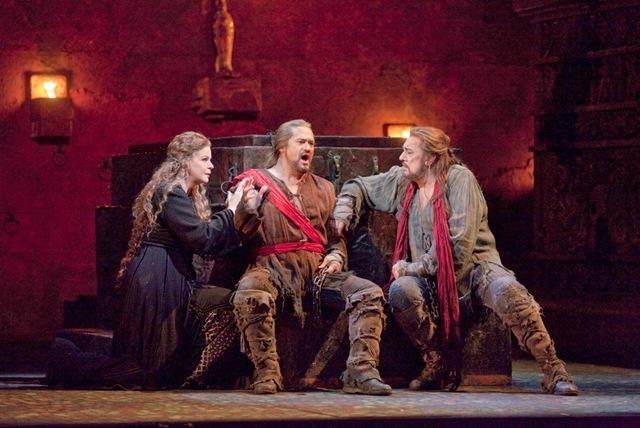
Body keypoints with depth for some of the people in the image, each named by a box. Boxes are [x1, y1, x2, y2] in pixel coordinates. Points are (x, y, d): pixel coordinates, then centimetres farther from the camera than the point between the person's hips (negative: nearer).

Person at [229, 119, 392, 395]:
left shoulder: (323, 188, 23)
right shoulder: (255, 182, 9)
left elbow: (336, 235, 27)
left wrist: (336, 258, 5)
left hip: (317, 269, 4)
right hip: (272, 268, -4)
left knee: (369, 293, -19)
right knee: (249, 294, -39)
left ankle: (361, 372, -24)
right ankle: (266, 373, -28)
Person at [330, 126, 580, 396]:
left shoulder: (459, 179, -10)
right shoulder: (400, 181, 9)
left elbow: (459, 243, -17)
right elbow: (357, 187, 26)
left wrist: (414, 267, -15)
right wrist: (342, 212, 5)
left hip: (474, 266, -4)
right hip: (431, 279, 4)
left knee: (508, 293, -36)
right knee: (400, 291, -29)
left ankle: (554, 374, -31)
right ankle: (440, 366, -12)